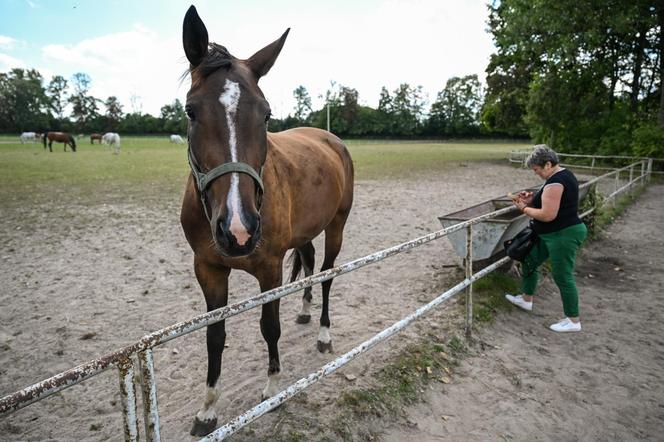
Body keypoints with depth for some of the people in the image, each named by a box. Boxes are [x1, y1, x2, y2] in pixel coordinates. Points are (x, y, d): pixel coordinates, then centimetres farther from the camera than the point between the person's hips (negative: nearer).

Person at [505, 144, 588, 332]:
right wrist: (532, 200, 4)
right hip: (553, 234, 11)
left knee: (563, 277, 0)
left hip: (563, 235, -11)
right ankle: (526, 299, 36)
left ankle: (573, 321, 14)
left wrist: (524, 208, -13)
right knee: (530, 261, 19)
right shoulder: (564, 174, 10)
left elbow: (547, 215, -27)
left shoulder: (555, 182, -24)